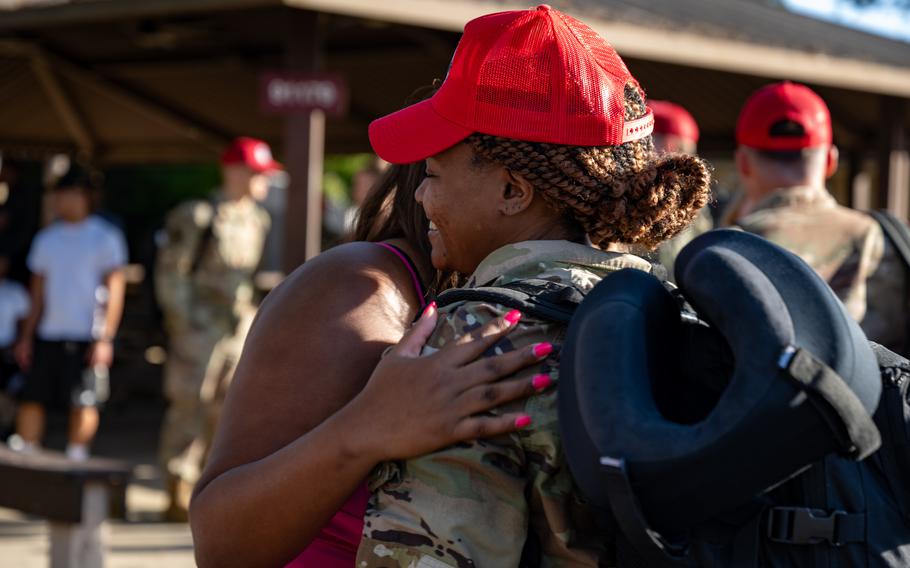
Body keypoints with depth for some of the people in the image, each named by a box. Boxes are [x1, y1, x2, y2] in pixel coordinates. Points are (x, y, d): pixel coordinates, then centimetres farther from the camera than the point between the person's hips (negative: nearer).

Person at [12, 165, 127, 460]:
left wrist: (105, 338, -12)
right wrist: (26, 335, 10)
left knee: (84, 403, -4)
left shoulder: (105, 237, -1)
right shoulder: (46, 238, 14)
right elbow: (38, 292, 17)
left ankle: (76, 459, 5)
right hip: (48, 334, 5)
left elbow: (115, 289, -4)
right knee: (31, 399, 1)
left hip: (87, 335, -5)